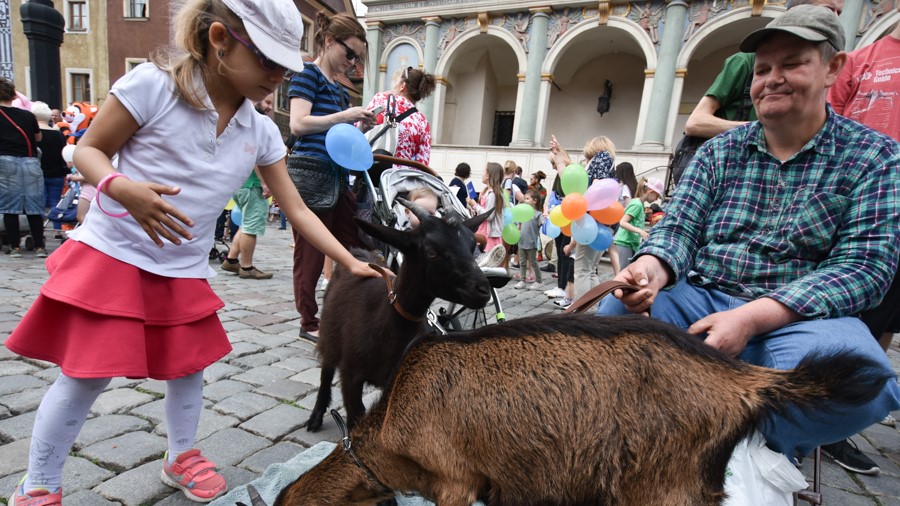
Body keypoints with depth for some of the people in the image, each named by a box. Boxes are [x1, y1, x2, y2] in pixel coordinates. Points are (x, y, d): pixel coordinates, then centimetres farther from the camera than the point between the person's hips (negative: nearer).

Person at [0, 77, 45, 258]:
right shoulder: (27, 115, 5)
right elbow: (38, 137, 18)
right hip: (30, 162, 1)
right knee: (34, 206, 5)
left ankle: (15, 247, 7)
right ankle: (39, 247, 4)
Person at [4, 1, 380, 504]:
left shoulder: (263, 133, -2)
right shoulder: (153, 84, -14)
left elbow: (297, 209, -1)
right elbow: (89, 149, -5)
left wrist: (351, 263, -7)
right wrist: (120, 188, -29)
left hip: (186, 272, 5)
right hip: (113, 255, -4)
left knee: (189, 367, 14)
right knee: (85, 375, 3)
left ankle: (181, 457, 38)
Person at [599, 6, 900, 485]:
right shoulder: (718, 152, 10)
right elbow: (679, 226, 0)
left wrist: (750, 319, -23)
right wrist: (652, 268, -26)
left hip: (798, 317, -1)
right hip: (700, 299, 2)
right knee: (615, 312, -25)